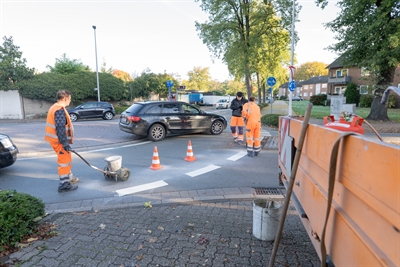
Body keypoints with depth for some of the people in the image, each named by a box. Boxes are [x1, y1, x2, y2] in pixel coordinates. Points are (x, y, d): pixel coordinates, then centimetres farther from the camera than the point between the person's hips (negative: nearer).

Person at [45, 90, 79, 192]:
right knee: (64, 161, -2)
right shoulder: (60, 109, -19)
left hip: (55, 138, 10)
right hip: (58, 140, -10)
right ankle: (64, 185, 6)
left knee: (66, 159, 22)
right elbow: (60, 128, -26)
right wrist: (65, 143, -24)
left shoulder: (55, 107, 14)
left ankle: (69, 178, 36)